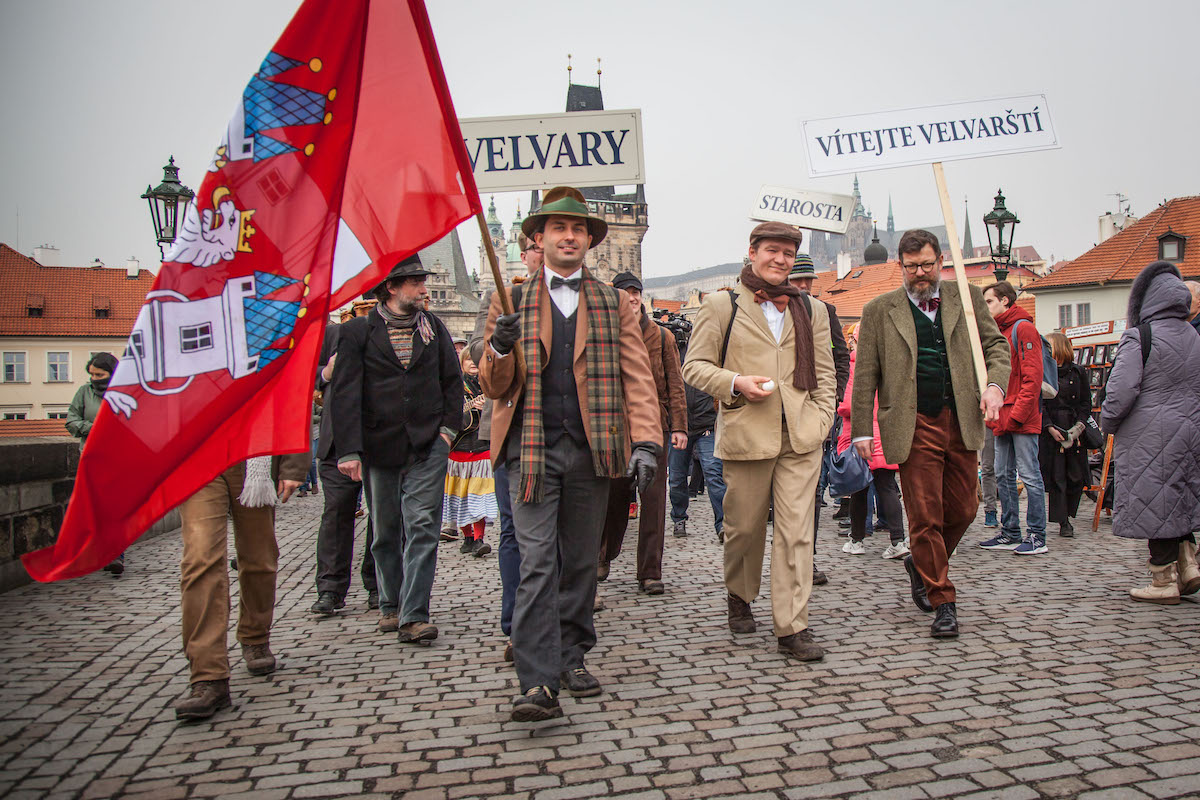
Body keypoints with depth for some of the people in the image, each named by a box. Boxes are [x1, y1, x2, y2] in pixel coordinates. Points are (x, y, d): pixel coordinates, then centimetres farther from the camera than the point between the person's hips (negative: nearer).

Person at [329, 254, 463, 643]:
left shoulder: (433, 327, 10)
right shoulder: (358, 331, 0)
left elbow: (452, 379, 14)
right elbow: (345, 393, -5)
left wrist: (448, 426, 3)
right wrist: (348, 450, -12)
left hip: (427, 445, 1)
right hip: (379, 447, -1)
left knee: (422, 527, -7)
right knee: (385, 532, 10)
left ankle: (413, 616, -6)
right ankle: (391, 605, 28)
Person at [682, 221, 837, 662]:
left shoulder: (812, 310, 16)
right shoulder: (721, 306, 5)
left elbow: (825, 372, 17)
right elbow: (695, 366, 3)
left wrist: (820, 420, 5)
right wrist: (736, 383, -13)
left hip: (801, 436, 2)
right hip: (745, 434, -2)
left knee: (797, 532, -3)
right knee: (744, 527, 9)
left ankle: (792, 628, 2)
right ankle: (739, 597, 36)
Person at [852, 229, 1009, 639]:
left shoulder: (967, 298, 11)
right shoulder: (879, 310, 5)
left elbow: (995, 344, 14)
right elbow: (865, 376, 3)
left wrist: (995, 383, -7)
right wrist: (862, 430, -2)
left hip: (962, 422, 3)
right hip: (914, 427, -3)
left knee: (963, 509, 9)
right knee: (925, 516, -2)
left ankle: (921, 565, 36)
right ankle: (942, 602, 10)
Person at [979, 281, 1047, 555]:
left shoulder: (1023, 328, -7)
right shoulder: (996, 332, 18)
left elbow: (1032, 377, -14)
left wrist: (1017, 414, -18)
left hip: (1022, 419, -9)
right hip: (1002, 419, 9)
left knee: (1029, 474, -5)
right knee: (1003, 476, 10)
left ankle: (1037, 537, 1)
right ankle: (1010, 533, 18)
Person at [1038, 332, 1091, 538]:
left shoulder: (1078, 372, 7)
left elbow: (1086, 402, 7)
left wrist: (1079, 425, -8)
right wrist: (1050, 427, -13)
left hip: (1075, 430, 2)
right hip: (1050, 430, -2)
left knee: (1077, 475, 2)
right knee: (1056, 476, -3)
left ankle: (1068, 515, 20)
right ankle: (1063, 522, 3)